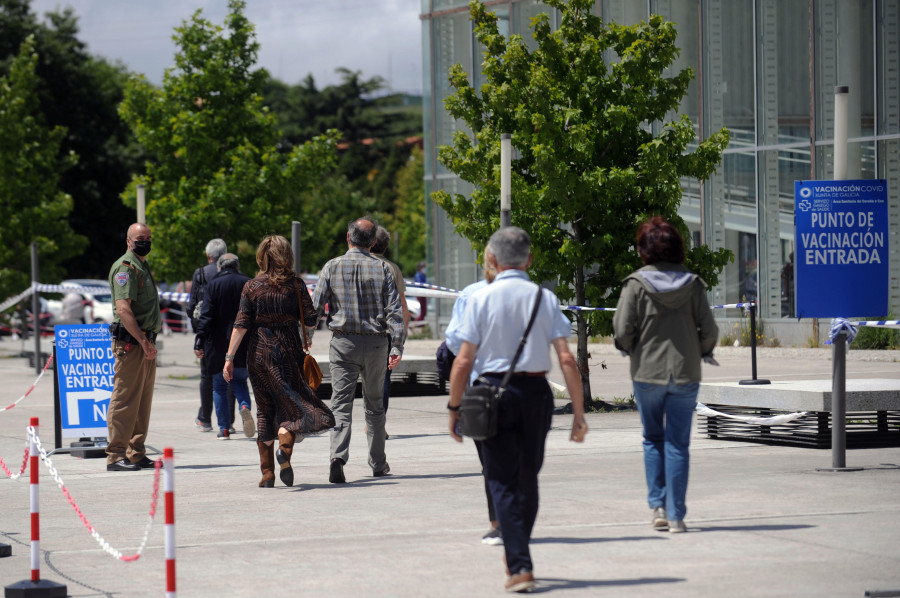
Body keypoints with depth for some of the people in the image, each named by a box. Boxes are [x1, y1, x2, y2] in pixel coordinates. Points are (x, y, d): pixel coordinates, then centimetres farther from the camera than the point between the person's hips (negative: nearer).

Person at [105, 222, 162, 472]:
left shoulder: (142, 266, 21)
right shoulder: (125, 267, -11)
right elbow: (123, 308, -21)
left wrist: (149, 341, 18)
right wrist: (143, 341, -23)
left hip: (145, 342, 10)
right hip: (130, 341, -10)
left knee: (143, 401, 12)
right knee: (125, 399, -9)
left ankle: (136, 454, 17)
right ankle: (116, 456, -8)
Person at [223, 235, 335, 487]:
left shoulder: (251, 287, 0)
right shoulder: (296, 284, -2)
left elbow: (241, 325, -6)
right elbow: (310, 320, -3)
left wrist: (230, 357, -5)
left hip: (258, 353, 2)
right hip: (288, 351, -2)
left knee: (265, 410, 10)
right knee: (293, 402, 2)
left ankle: (267, 473, 10)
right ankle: (285, 446, -28)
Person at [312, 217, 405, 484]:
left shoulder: (332, 267, -1)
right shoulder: (382, 269, 0)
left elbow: (315, 307, -3)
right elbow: (394, 310, -5)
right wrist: (397, 346, -4)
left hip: (343, 343, -1)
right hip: (375, 342, 1)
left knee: (341, 404, -4)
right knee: (375, 404, 15)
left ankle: (338, 456, -25)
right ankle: (378, 464, 21)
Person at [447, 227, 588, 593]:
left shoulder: (481, 298, -4)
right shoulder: (544, 298, 1)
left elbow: (464, 361, -7)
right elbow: (566, 359, -3)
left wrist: (454, 408, 3)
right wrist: (579, 411, 0)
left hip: (494, 391, -2)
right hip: (536, 391, 3)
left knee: (503, 481, 1)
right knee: (528, 478, 18)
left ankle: (520, 567, -11)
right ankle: (516, 555, 34)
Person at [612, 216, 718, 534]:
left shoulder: (636, 283, -7)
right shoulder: (692, 284, -2)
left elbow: (622, 331, -9)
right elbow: (709, 330, -2)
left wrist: (631, 349, 12)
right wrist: (702, 350, 18)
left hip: (647, 372, -1)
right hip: (685, 373, 1)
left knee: (653, 439, 15)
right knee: (678, 444, 5)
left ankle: (657, 506, 7)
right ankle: (676, 514, 3)